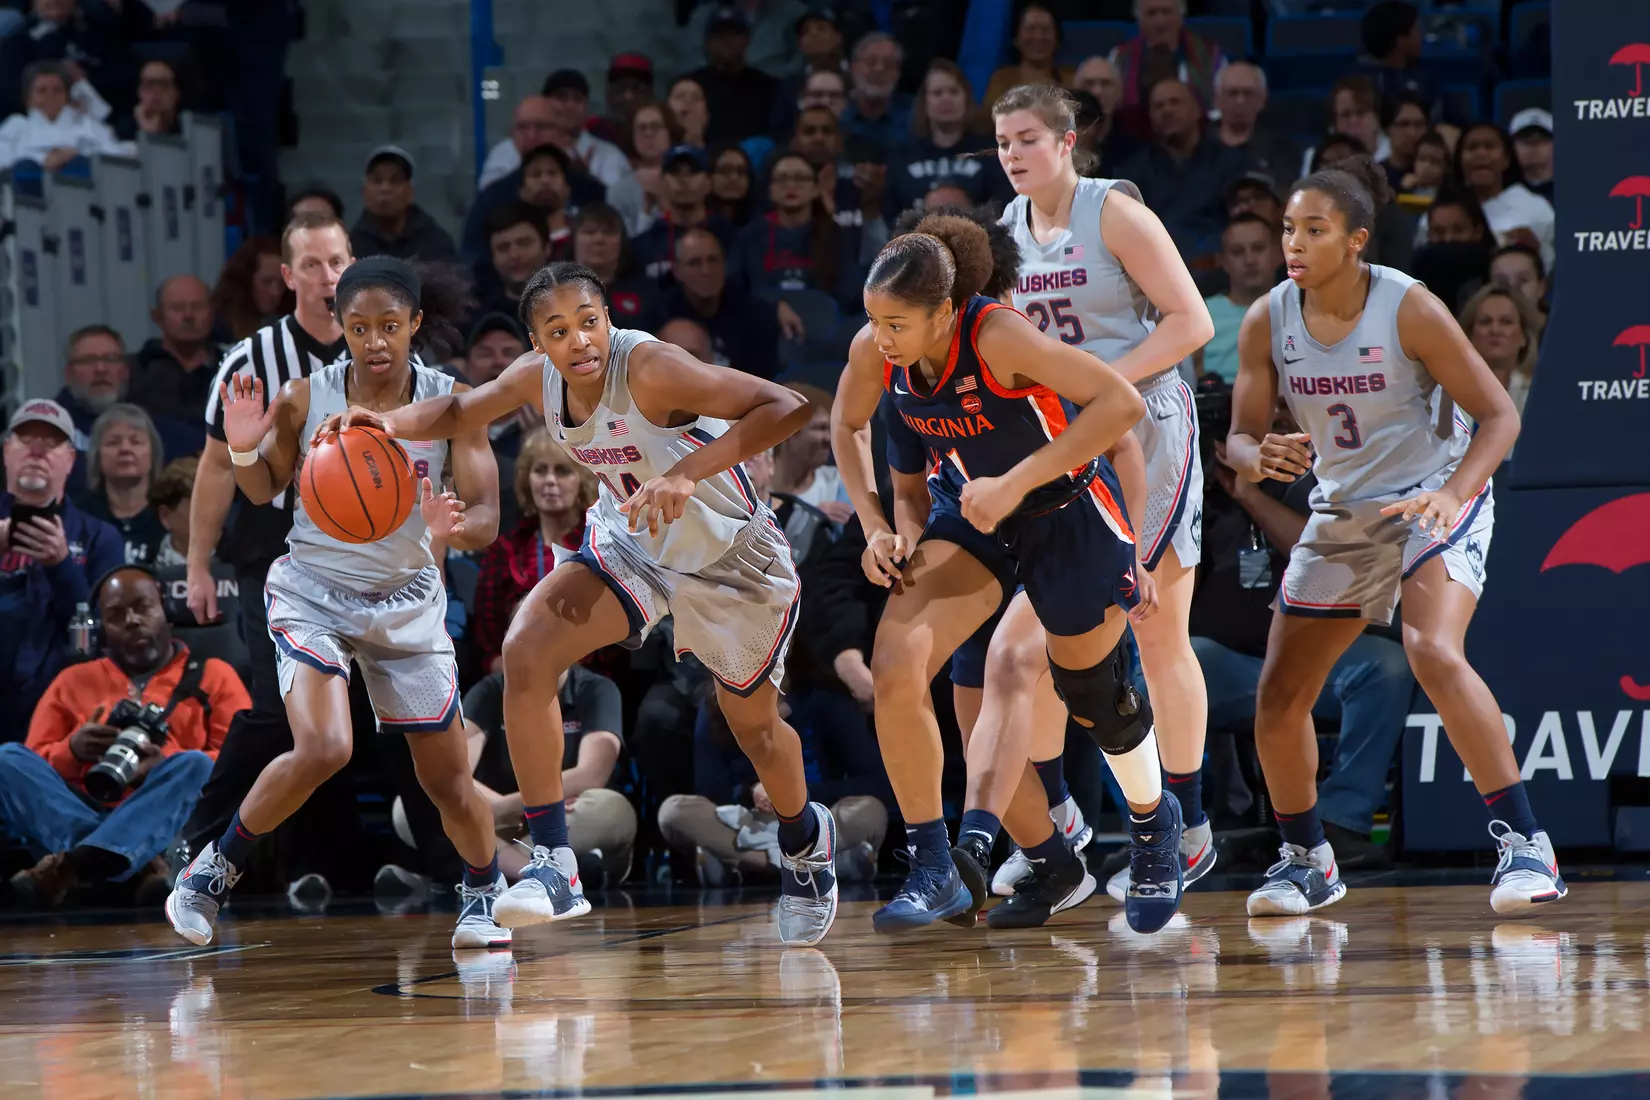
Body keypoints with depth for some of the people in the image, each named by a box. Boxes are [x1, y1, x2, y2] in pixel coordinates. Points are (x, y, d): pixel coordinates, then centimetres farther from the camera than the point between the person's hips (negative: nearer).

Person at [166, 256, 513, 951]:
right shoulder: (306, 398, -12)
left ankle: (484, 894, 33)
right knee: (323, 750, -23)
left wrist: (452, 529, -37)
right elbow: (265, 489, 4)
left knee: (447, 776, 5)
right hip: (313, 593, -2)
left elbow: (486, 518, -14)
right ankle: (213, 871, -3)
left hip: (408, 601, 2)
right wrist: (244, 450, -19)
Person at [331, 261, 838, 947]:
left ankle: (805, 839, 49)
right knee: (527, 648, -20)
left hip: (731, 556, -5)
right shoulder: (536, 379, -16)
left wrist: (688, 473, -47)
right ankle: (552, 866, -15)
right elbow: (460, 412, 3)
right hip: (633, 543, 5)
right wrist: (389, 423, -18)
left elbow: (788, 408, -39)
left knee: (753, 723, 13)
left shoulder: (648, 370, -34)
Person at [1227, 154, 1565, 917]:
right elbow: (1240, 436, -2)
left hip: (1435, 501, -6)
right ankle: (1306, 860, 27)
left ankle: (1523, 842, -24)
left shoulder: (1409, 310, -19)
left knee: (1434, 654, -31)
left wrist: (1453, 493, -33)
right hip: (1341, 513, 6)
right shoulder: (1268, 322, -7)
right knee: (1278, 696, 4)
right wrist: (1260, 459, -27)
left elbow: (1499, 414, -16)